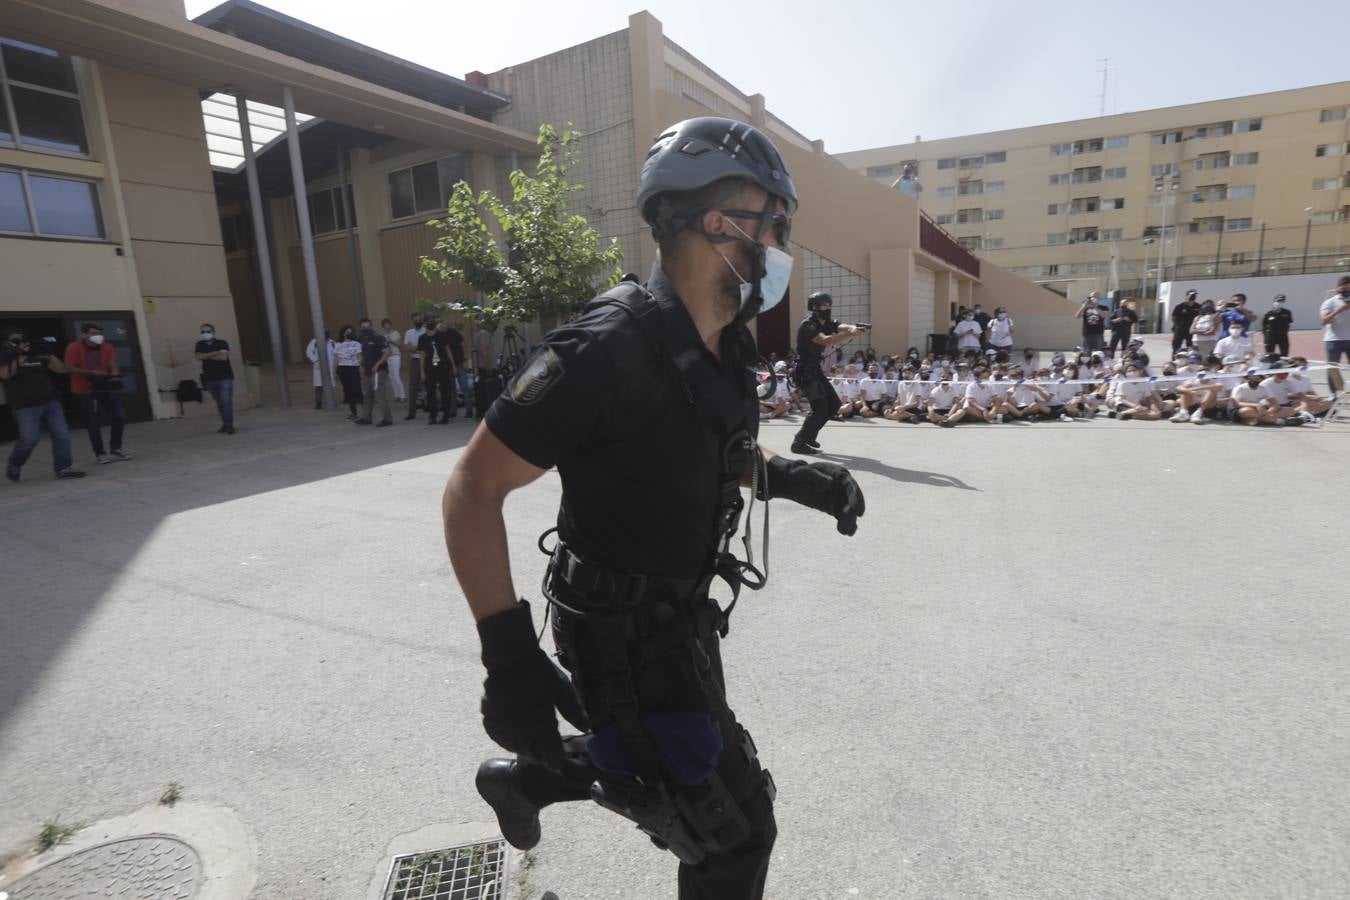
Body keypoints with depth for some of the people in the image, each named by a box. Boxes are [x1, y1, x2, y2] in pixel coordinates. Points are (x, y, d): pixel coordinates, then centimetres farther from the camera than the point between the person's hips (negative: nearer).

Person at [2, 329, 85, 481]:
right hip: (26, 407, -4)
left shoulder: (38, 356, 13)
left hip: (50, 402, 4)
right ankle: (14, 465, 19)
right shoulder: (6, 358, 1)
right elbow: (5, 374, -16)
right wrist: (21, 357, -17)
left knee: (62, 435, -2)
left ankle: (63, 468, 4)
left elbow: (61, 370, 9)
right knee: (29, 439, -9)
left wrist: (50, 355, -5)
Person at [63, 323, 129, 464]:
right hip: (84, 391, -4)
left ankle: (116, 448, 18)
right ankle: (100, 453, 9)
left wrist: (114, 376, -21)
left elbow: (112, 365, 0)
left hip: (106, 387, 4)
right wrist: (91, 373, -24)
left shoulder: (106, 347, 1)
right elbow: (69, 368, -13)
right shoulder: (74, 348, -10)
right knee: (93, 423, -1)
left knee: (120, 417, 1)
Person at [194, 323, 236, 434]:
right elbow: (199, 356, -7)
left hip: (225, 376, -4)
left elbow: (224, 357, -15)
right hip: (210, 378, 4)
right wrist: (216, 352, -14)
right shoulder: (200, 345, 11)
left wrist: (206, 356, -6)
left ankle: (229, 424, -14)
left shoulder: (222, 343, 1)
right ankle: (225, 423, 14)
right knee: (219, 402, 8)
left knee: (226, 400, -12)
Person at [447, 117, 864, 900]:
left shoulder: (724, 347, -1)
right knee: (736, 828, 8)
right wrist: (509, 653, -26)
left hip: (684, 614, 8)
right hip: (625, 637, -8)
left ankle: (522, 779, 51)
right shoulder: (607, 350, -28)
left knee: (647, 763, 30)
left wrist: (792, 477, 0)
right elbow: (474, 489, -22)